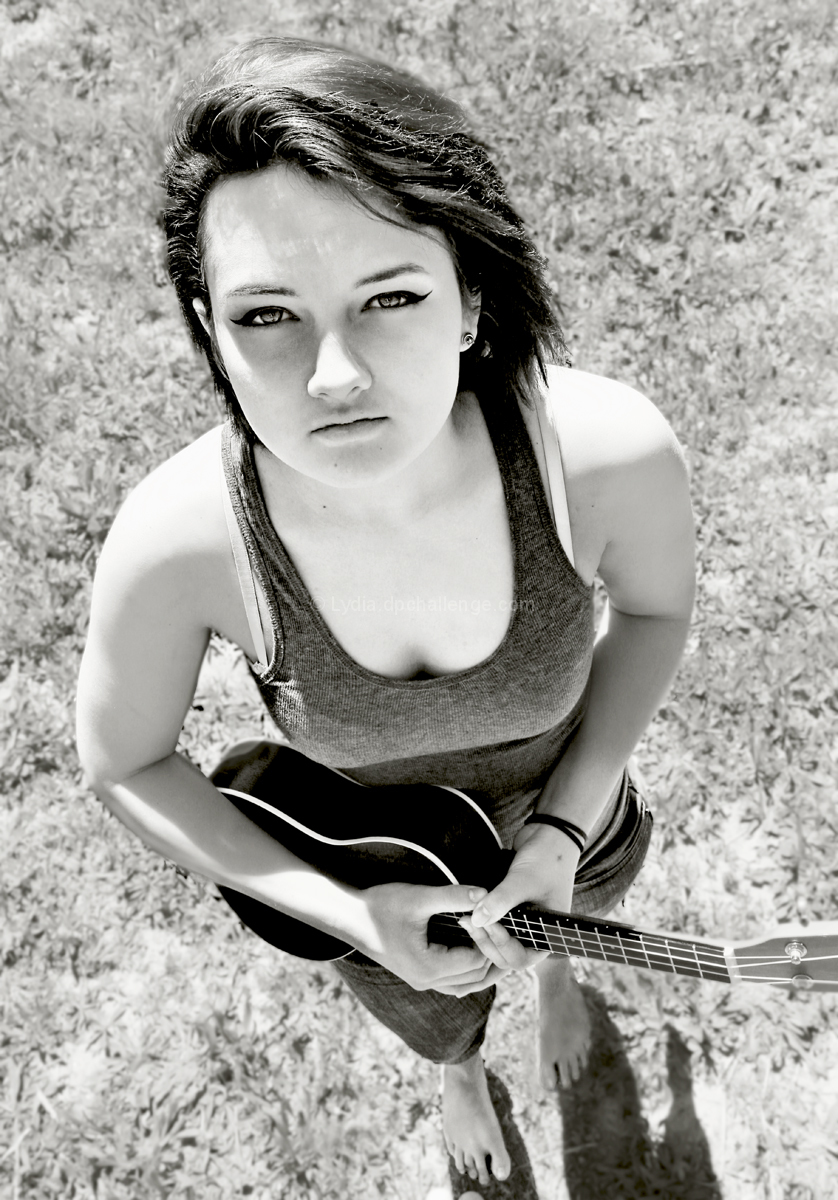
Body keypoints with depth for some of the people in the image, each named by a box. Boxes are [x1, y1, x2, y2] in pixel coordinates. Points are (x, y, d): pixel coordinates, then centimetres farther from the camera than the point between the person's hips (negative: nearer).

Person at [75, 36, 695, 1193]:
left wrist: (566, 830, -21)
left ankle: (552, 966, 78)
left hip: (565, 829, 1)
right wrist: (347, 914, -24)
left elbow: (654, 608, -14)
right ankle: (462, 1074, 74)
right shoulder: (176, 541, -38)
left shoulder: (613, 452, -38)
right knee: (434, 1023, 34)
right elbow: (124, 764, -18)